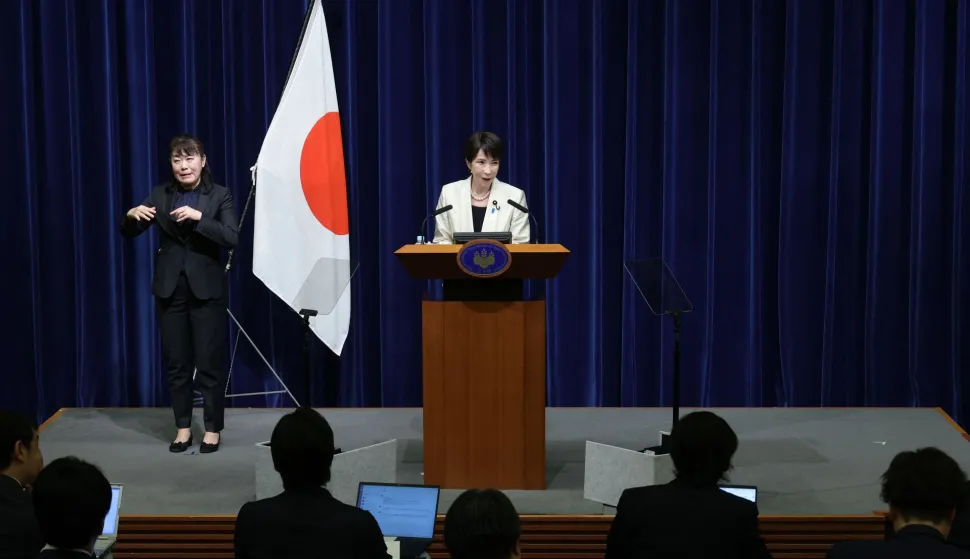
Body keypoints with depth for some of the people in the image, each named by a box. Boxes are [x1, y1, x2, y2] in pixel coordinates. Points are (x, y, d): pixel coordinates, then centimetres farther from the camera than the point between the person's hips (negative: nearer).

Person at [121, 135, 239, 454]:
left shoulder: (219, 195, -2)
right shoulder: (161, 195, 6)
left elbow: (232, 238, -14)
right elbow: (129, 233, 5)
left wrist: (198, 217, -24)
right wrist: (132, 215, -17)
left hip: (206, 289, -3)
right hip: (170, 289, 3)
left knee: (210, 362, 1)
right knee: (176, 362, 7)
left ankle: (213, 429, 12)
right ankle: (183, 428, 18)